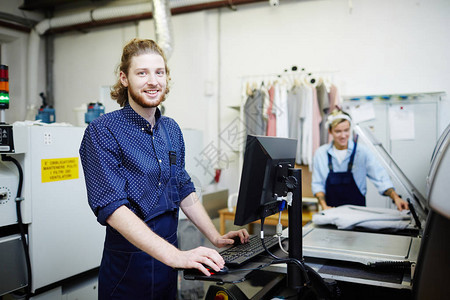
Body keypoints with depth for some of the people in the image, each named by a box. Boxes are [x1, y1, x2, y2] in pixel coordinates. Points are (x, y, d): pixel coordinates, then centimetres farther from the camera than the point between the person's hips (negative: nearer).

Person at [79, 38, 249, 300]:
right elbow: (112, 207, -24)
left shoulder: (172, 130, 5)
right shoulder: (102, 131, -15)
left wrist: (216, 238, 3)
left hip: (169, 257, 6)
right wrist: (175, 255, -32)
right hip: (129, 265, -6)